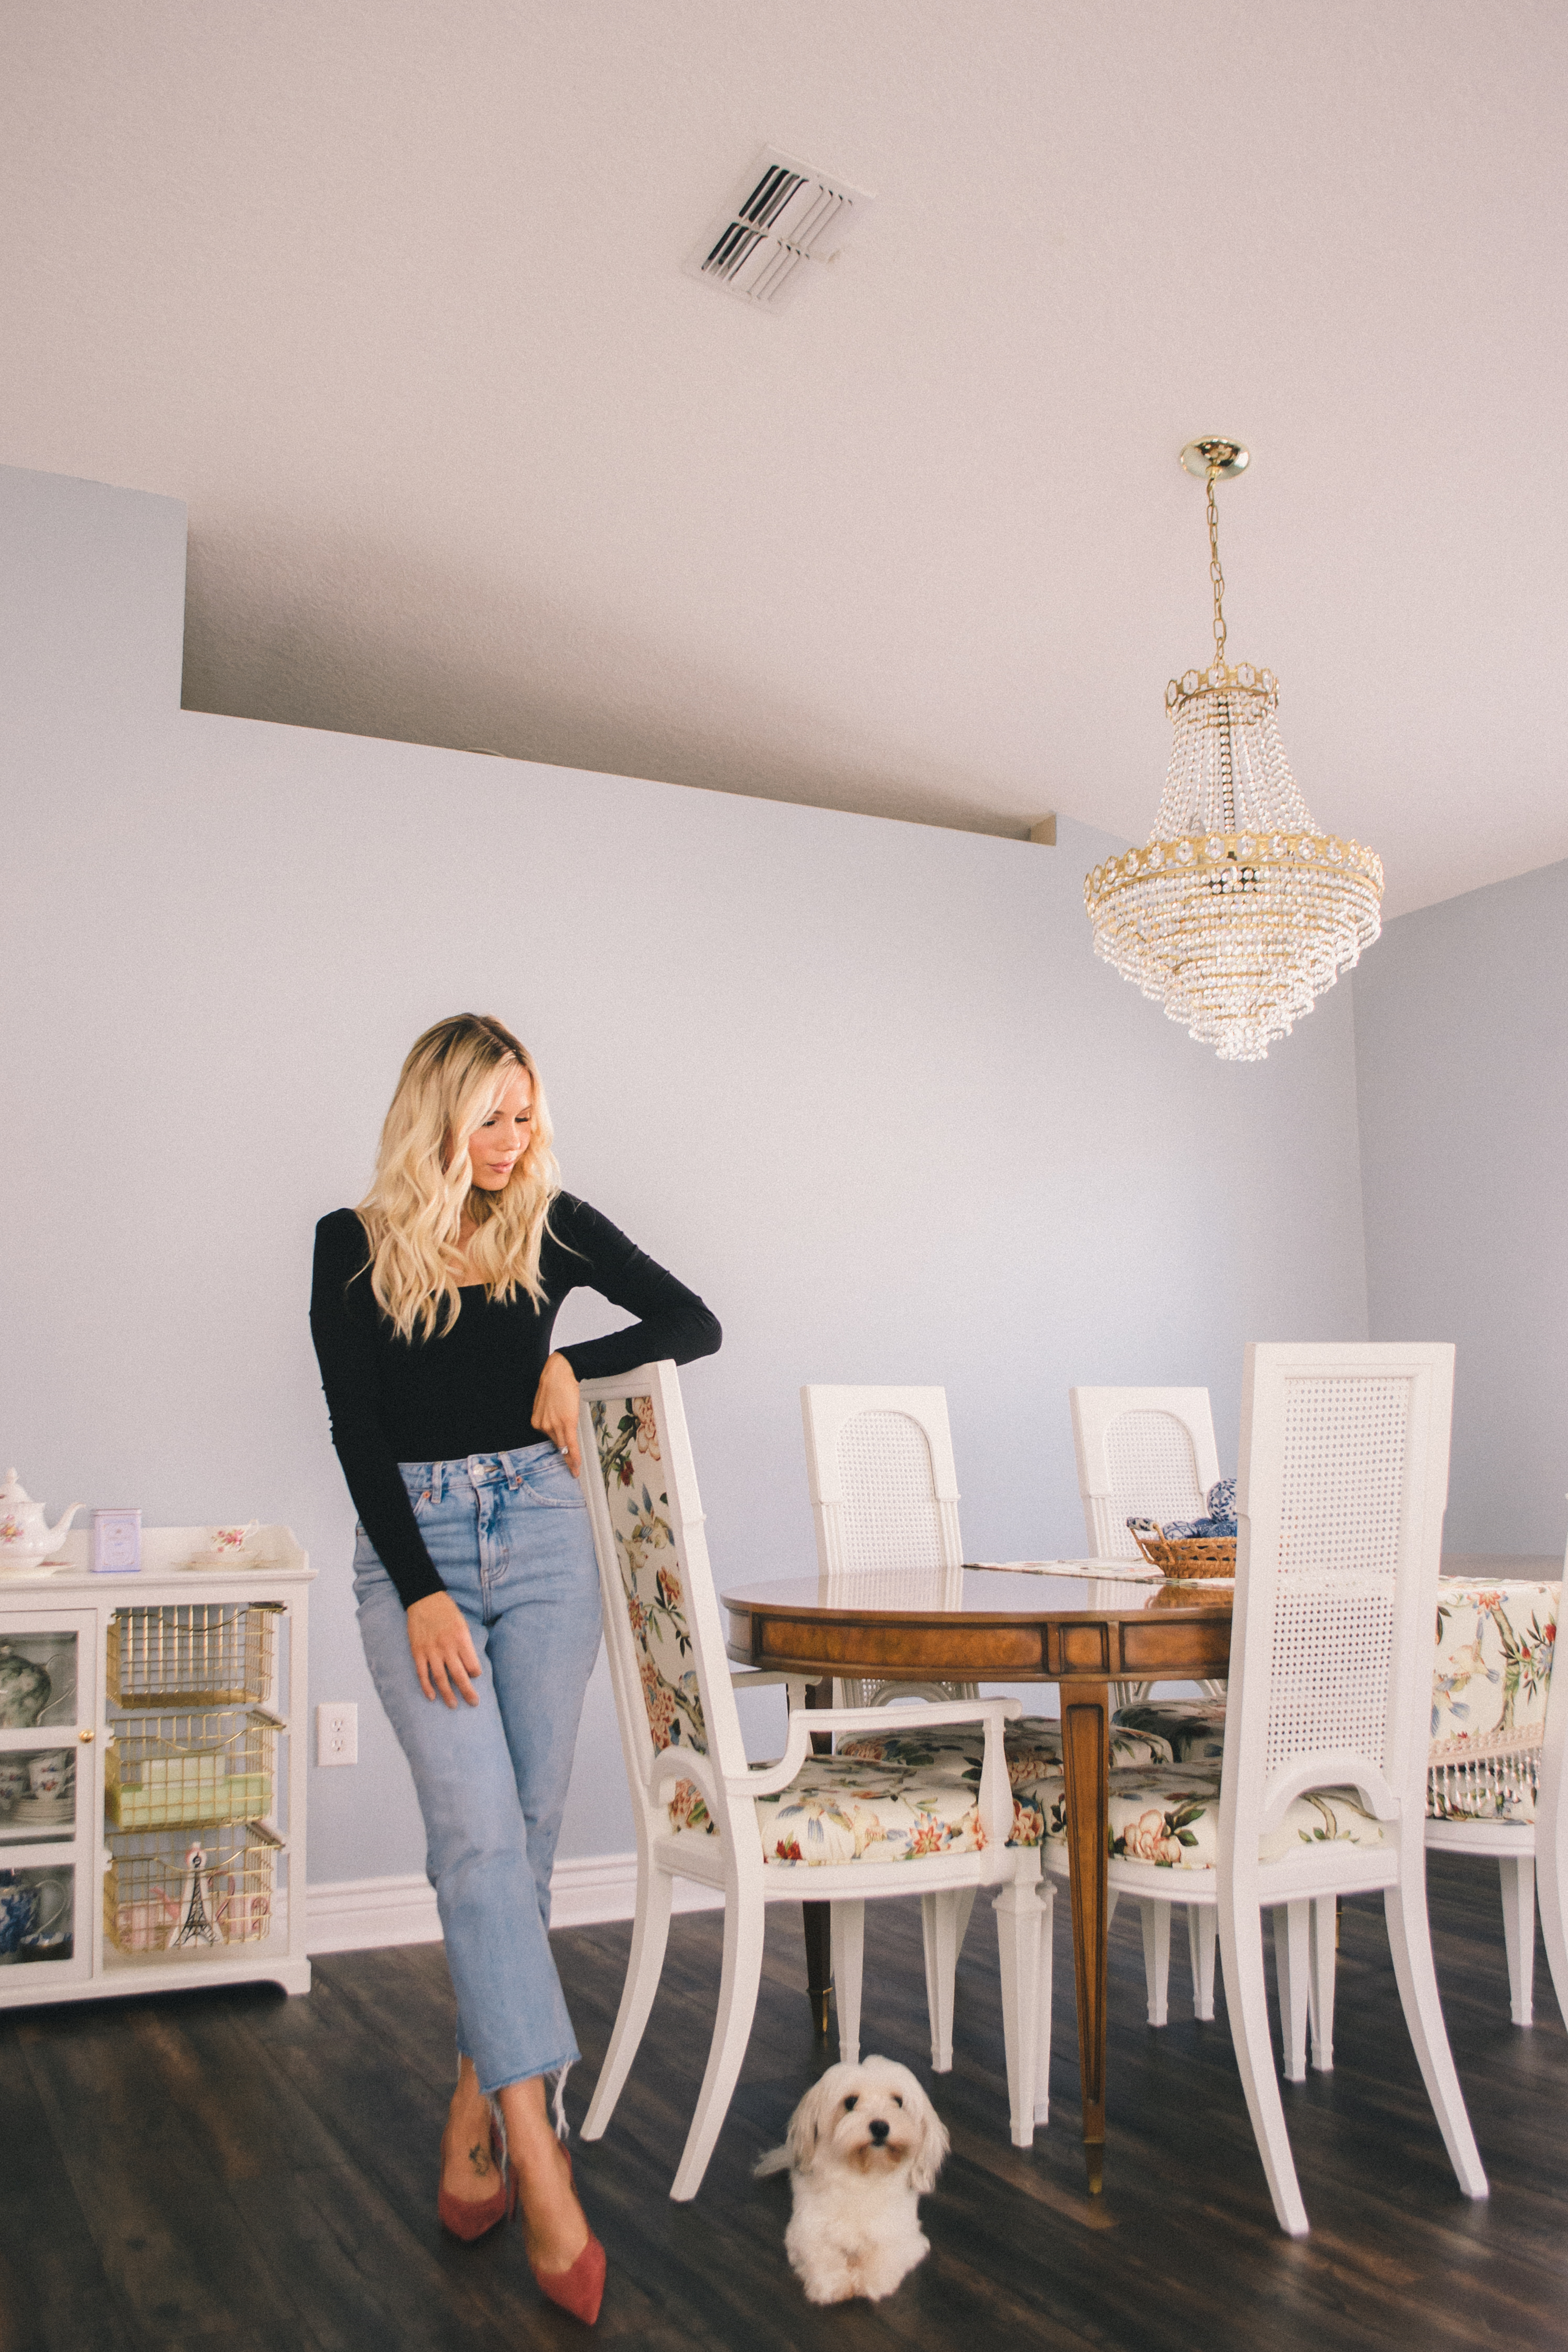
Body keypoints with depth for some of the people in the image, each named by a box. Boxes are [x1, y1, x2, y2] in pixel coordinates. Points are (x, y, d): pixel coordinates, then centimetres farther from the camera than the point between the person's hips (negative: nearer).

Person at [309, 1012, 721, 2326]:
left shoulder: (556, 1225, 7)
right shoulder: (355, 1244, 2)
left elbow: (695, 1324, 12)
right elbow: (356, 1432, -3)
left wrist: (574, 1367, -2)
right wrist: (420, 1591, -11)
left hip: (542, 1536, 2)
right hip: (414, 1542, -2)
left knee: (525, 1833, 1)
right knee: (480, 1834, -14)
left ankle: (476, 2112, 17)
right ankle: (541, 2165, -14)